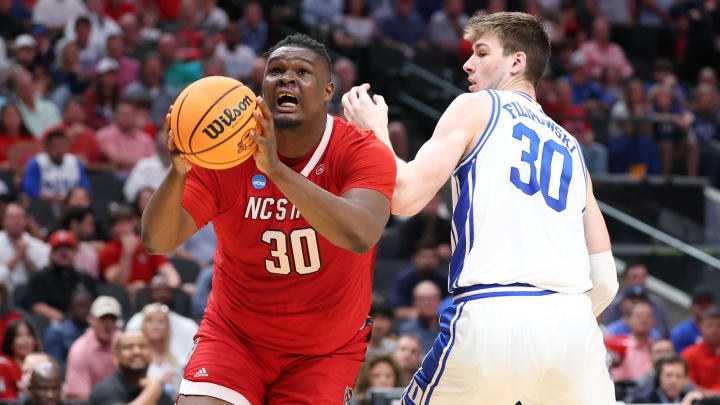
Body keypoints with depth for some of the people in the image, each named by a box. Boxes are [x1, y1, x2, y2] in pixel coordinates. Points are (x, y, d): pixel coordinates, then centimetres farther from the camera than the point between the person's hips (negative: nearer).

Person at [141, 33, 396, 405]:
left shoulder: (365, 154, -16)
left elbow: (360, 237, -36)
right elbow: (157, 241, -18)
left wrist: (275, 169, -45)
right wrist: (178, 171, -39)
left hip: (325, 353, -1)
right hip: (234, 337, 1)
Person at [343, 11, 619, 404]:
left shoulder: (475, 108, 12)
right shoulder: (571, 148, 26)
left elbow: (405, 197, 1)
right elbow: (604, 282, 21)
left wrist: (375, 132, 17)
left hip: (492, 316, -4)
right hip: (572, 321, 4)